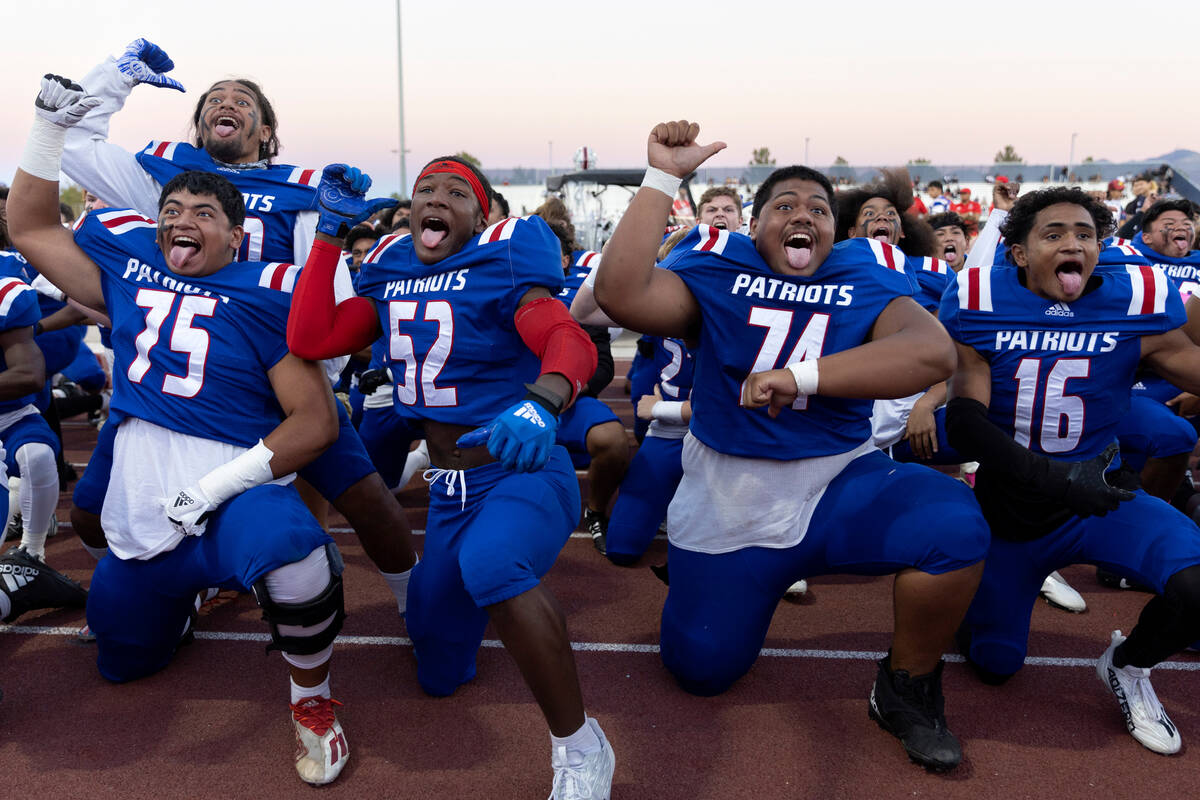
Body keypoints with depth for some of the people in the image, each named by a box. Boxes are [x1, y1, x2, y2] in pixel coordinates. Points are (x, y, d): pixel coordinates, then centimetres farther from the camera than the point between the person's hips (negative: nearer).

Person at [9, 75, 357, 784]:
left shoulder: (264, 295, -7)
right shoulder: (130, 269, 9)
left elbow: (316, 421, -14)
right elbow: (29, 227, 21)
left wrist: (217, 484, -21)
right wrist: (51, 124, 13)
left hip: (231, 492, -6)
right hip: (139, 512, 7)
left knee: (290, 553, -40)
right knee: (125, 661, 23)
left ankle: (313, 701, -11)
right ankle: (190, 590, 55)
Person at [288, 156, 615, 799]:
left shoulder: (498, 265, -11)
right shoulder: (391, 276, 7)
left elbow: (572, 343, -28)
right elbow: (309, 341, -2)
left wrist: (540, 402, -49)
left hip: (523, 472, -6)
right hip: (448, 490, 6)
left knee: (488, 562, -42)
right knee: (439, 674, 16)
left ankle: (579, 746, -23)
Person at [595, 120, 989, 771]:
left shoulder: (865, 277, -2)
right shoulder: (716, 269, -3)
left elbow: (933, 353, -22)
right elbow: (620, 295, -22)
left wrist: (803, 376, -31)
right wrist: (663, 177, -22)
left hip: (839, 484, 0)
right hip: (727, 507, 0)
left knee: (954, 526, -27)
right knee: (700, 669, 7)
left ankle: (905, 691, 1)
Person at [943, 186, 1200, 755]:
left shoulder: (1136, 305, -8)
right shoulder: (981, 305, -12)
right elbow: (964, 421, -18)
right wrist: (1057, 480, -26)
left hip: (1100, 498, 1)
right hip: (1009, 508, -1)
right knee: (994, 664, 8)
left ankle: (1127, 666, 8)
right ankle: (980, 587, 43)